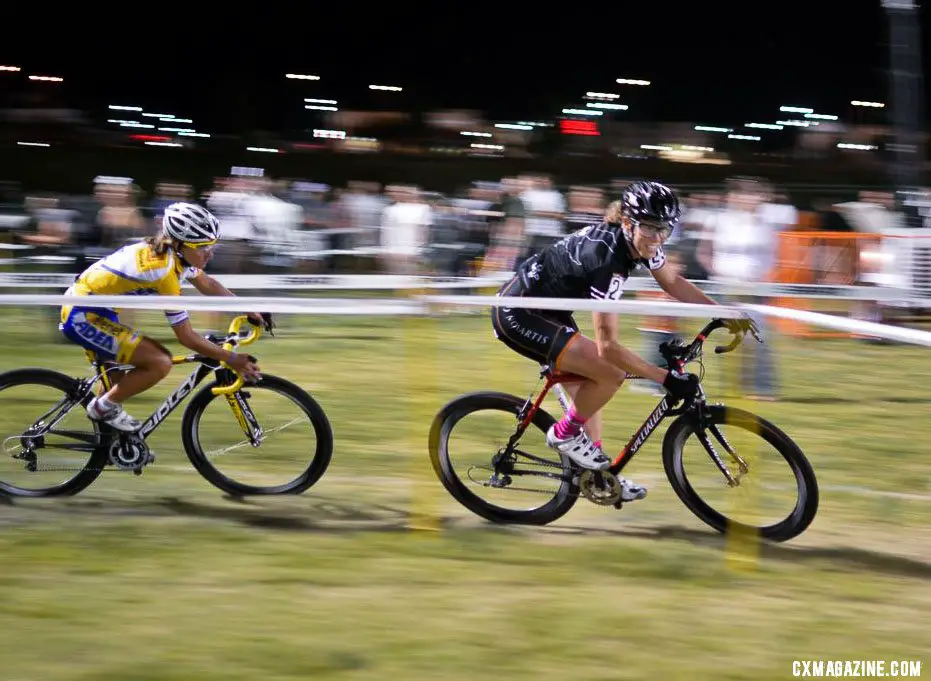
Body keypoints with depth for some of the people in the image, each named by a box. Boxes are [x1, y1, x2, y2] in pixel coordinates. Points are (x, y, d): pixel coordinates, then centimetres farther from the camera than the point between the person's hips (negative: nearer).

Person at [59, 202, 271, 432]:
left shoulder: (173, 252, -1)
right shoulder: (164, 269, -26)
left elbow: (208, 284, 18)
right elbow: (186, 337, -21)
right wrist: (232, 359, -15)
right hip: (82, 318, -10)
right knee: (160, 363, -18)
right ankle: (104, 407, 1)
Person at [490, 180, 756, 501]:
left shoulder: (639, 242, -6)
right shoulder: (606, 257, -31)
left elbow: (673, 282, 14)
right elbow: (608, 346, -31)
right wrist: (666, 378, -30)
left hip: (545, 309, 10)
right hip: (518, 315, -10)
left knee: (587, 387, 16)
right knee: (611, 373, -17)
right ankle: (564, 434, 5)